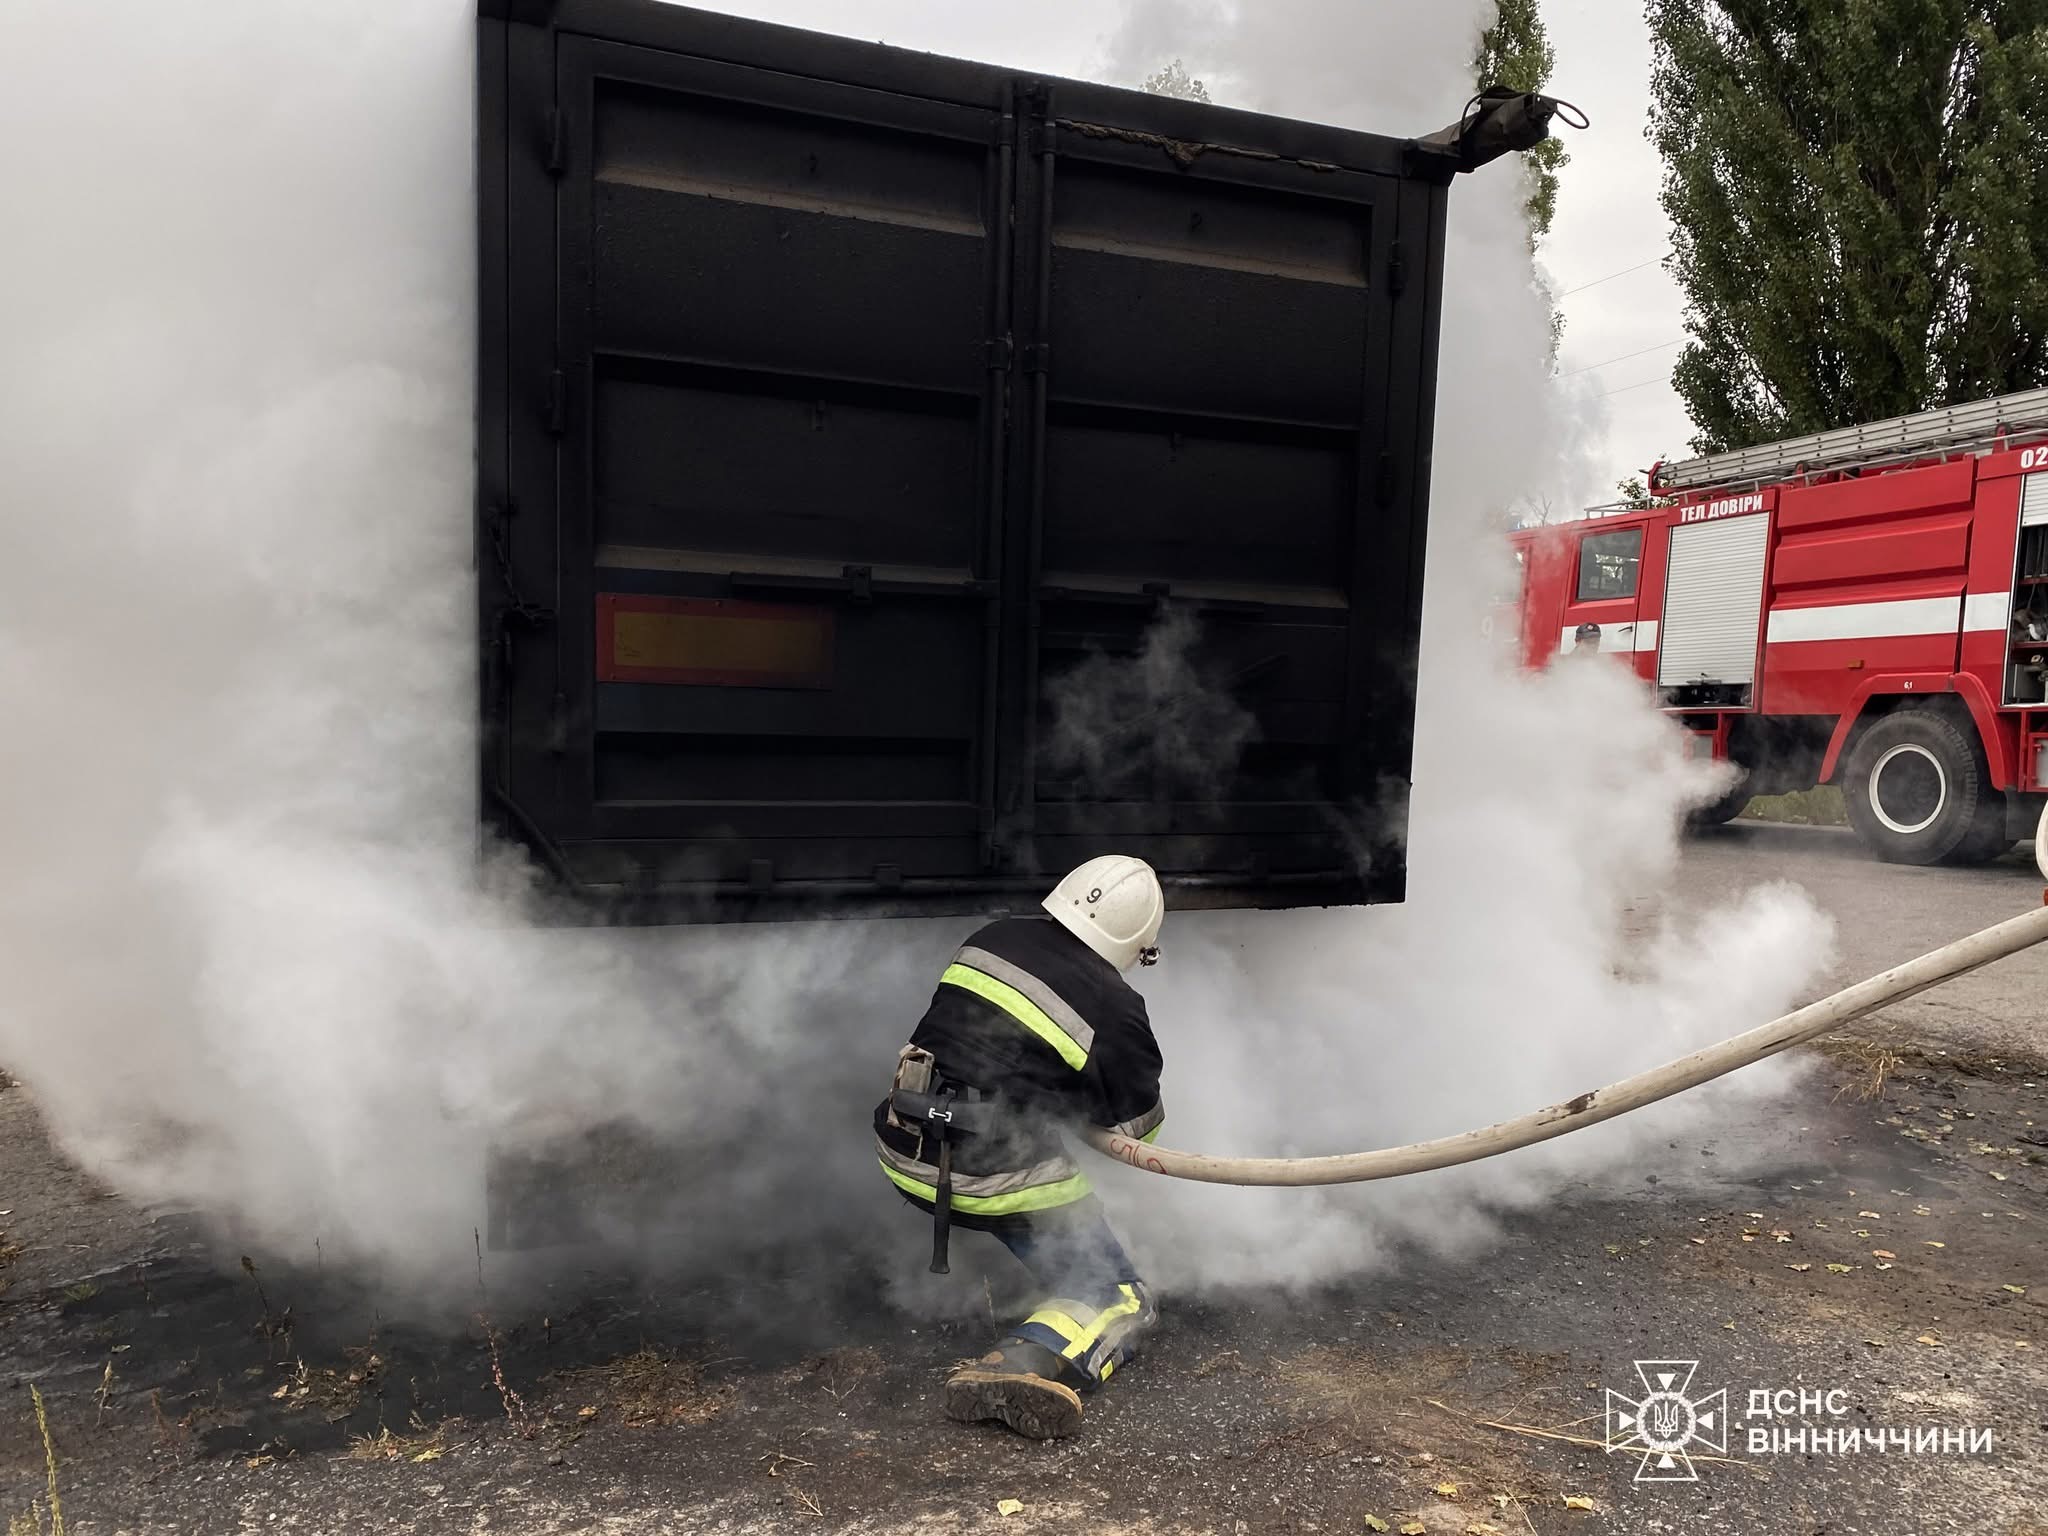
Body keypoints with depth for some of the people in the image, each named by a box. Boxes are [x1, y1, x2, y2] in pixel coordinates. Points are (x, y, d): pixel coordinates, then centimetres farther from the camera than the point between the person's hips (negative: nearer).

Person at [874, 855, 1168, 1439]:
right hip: (997, 1179, -6)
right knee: (1122, 1299, 6)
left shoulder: (992, 939, 4)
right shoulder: (1115, 1009, -10)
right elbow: (1140, 1126, 4)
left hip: (903, 1156, 7)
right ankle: (1026, 1367, -19)